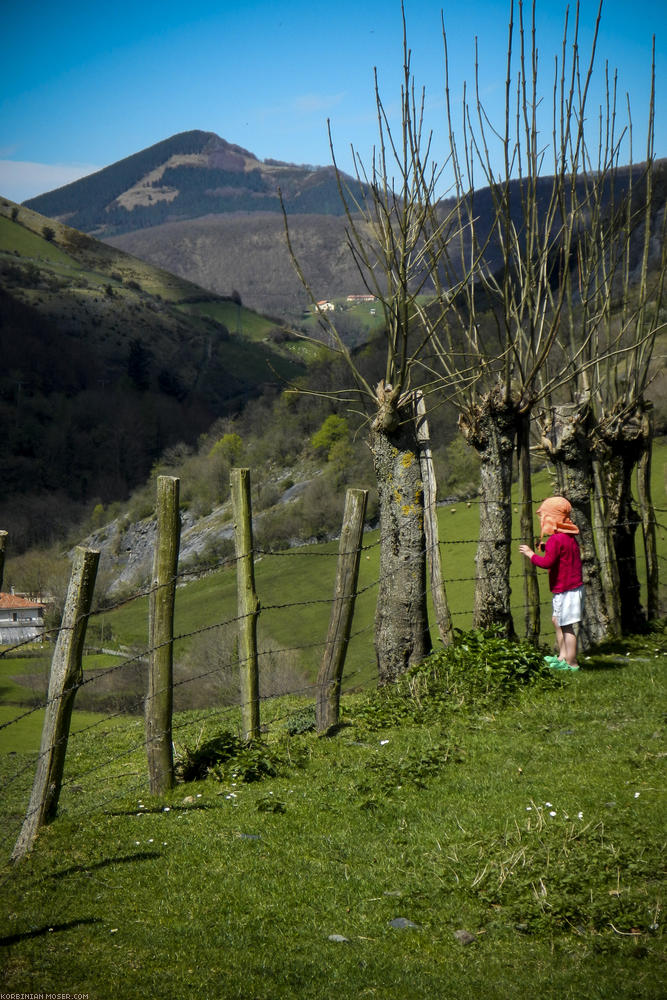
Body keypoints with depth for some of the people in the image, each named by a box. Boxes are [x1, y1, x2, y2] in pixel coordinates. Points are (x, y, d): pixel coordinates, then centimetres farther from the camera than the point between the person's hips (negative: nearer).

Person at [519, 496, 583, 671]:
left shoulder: (555, 540, -19)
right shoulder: (569, 537, 12)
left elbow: (547, 562, -27)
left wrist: (531, 554, -14)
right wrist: (546, 548, 13)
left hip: (565, 589, -10)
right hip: (574, 585, 10)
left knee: (566, 626, -5)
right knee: (557, 620, 21)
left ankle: (571, 663, -2)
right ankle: (562, 657, 27)